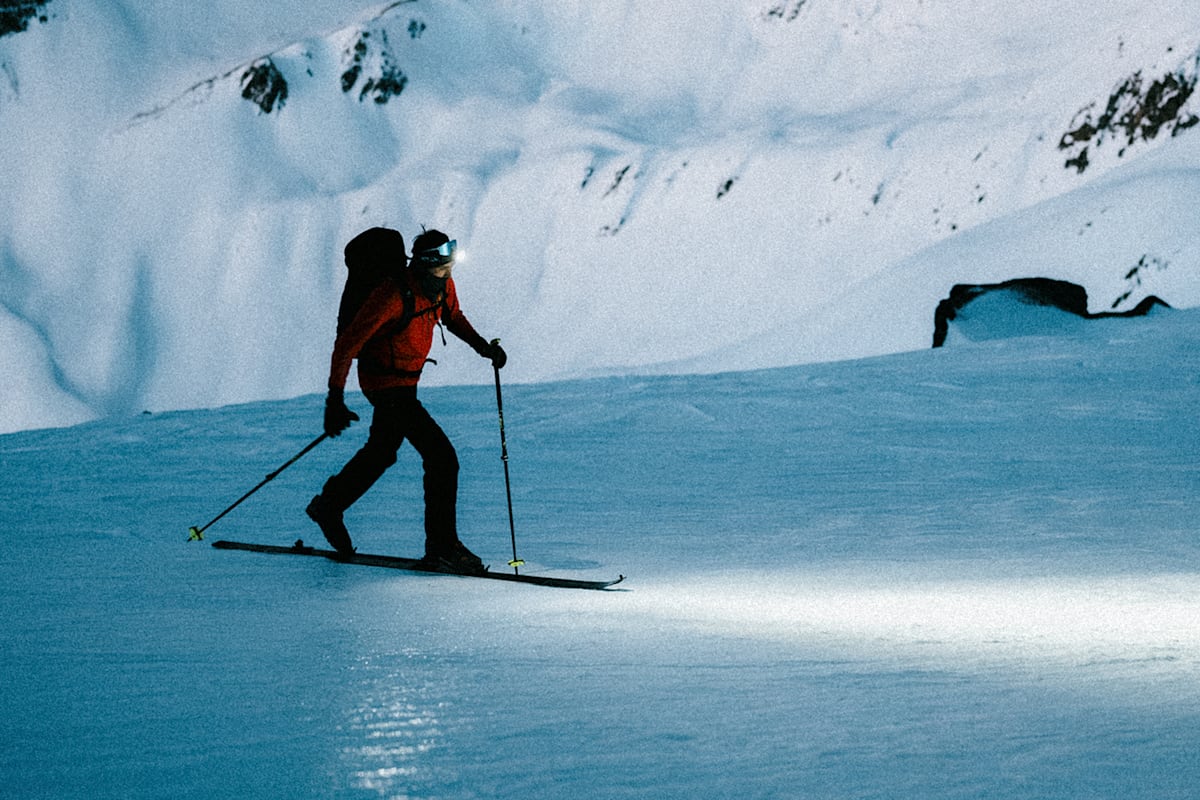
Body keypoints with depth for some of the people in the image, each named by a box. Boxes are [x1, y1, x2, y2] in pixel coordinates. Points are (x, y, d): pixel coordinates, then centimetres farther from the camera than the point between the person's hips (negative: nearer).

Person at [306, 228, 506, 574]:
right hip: (386, 385, -9)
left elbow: (453, 317, 17)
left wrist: (482, 346, 1)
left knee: (382, 451, 28)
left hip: (406, 382, 9)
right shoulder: (393, 297, -30)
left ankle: (328, 505, 49)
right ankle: (442, 548, -5)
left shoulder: (443, 286, -6)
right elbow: (346, 345, -25)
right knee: (442, 457, -14)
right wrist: (336, 400, -26)